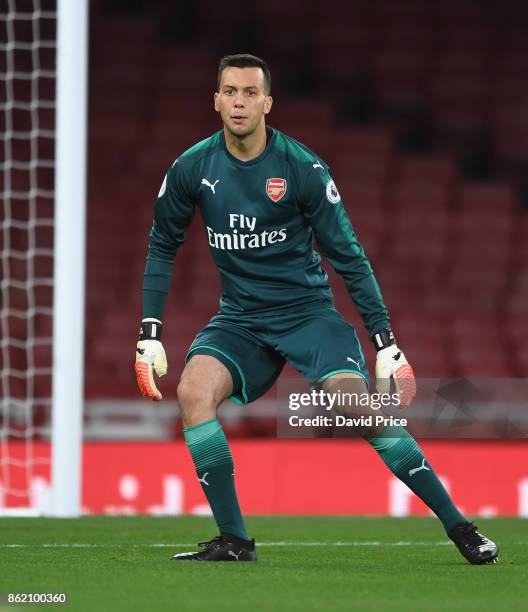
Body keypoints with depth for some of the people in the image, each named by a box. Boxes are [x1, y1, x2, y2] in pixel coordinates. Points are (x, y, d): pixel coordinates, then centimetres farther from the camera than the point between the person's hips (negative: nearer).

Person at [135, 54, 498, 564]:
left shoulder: (303, 168, -11)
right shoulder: (192, 168, -3)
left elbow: (349, 258, -5)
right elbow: (162, 247, 11)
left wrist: (386, 341, -7)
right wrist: (149, 334, 4)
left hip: (307, 311, -3)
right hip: (239, 318, 3)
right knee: (193, 389, -24)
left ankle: (458, 525, -8)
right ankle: (233, 540, -15)